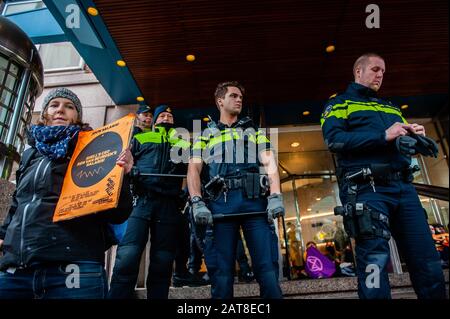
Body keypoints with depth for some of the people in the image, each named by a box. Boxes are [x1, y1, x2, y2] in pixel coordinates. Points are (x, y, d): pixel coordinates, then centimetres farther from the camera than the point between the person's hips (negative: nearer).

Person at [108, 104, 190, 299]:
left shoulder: (182, 142, 25)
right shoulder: (140, 138, 23)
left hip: (169, 204, 1)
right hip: (141, 200, -1)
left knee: (162, 263, 2)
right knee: (127, 256, -16)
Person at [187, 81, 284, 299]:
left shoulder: (254, 131, 26)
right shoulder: (206, 135, 24)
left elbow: (269, 163, 12)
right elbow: (194, 169, 10)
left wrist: (276, 197, -6)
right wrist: (197, 203, -8)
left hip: (255, 200, 1)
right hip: (219, 202, 0)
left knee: (267, 268, -5)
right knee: (221, 272, -1)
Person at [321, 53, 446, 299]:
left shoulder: (391, 108, 30)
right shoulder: (340, 103, 9)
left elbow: (407, 146, 28)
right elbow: (334, 140, -9)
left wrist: (417, 137, 3)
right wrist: (383, 136, -14)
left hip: (403, 188, 7)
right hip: (367, 189, -6)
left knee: (429, 265, 5)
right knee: (375, 264, -8)